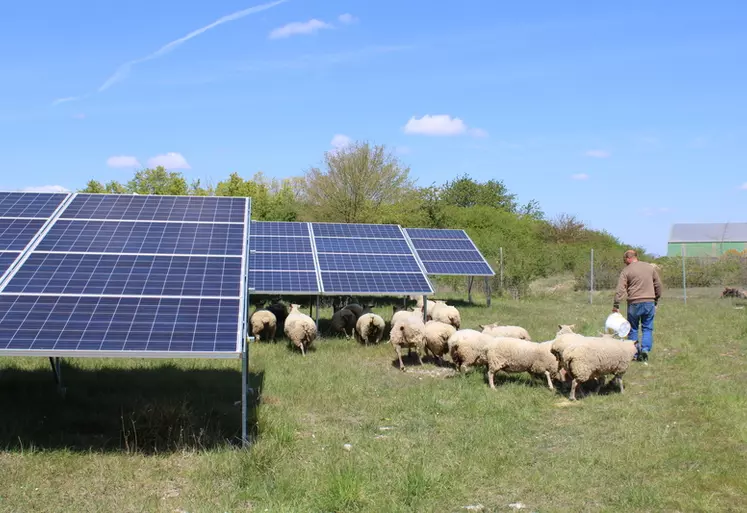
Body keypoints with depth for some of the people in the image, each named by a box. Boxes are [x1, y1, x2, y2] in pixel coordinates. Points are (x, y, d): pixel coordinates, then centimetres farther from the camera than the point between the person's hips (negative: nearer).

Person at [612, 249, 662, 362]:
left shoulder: (626, 271, -3)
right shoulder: (650, 267, 8)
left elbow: (620, 290, -10)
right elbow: (658, 285, 12)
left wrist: (616, 305, -8)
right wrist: (656, 300, 21)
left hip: (634, 303, -2)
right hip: (649, 302, 3)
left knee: (633, 329, 9)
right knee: (647, 328, 9)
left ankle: (634, 353, 11)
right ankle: (645, 349, -7)